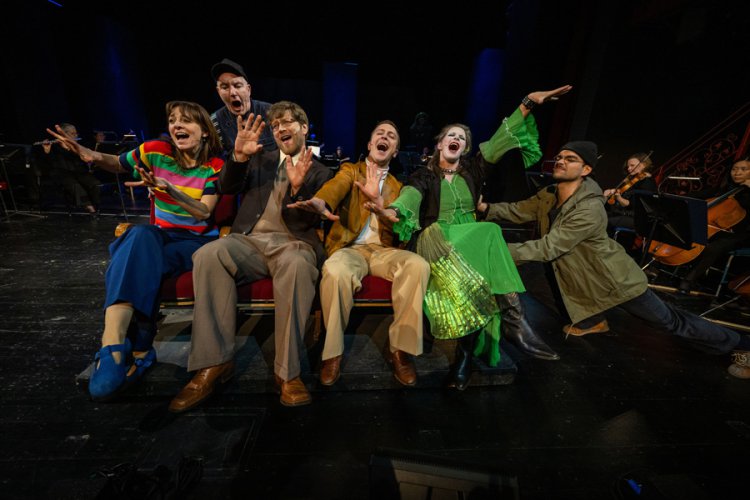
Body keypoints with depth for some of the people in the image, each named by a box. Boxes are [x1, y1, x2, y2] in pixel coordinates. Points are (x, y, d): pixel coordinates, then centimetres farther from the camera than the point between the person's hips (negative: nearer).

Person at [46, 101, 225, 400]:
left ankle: (117, 350, -18)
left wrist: (170, 190, -27)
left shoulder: (215, 165, -6)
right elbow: (118, 164, 19)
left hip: (199, 240, -2)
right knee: (141, 235, -34)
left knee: (141, 262, -31)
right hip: (161, 235, 2)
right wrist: (93, 156, -3)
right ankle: (127, 348, -41)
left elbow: (204, 213, -13)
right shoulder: (156, 150, 1)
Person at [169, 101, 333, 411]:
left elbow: (310, 222, 2)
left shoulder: (320, 173, 15)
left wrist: (298, 187, -17)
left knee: (297, 265, -38)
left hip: (292, 243, -3)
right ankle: (215, 362, -19)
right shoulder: (260, 160, 25)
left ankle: (287, 370, -25)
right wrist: (240, 156, -8)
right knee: (208, 255, -29)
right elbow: (227, 187, 10)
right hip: (250, 241, 3)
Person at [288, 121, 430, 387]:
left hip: (383, 250, 2)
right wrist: (320, 201, -39)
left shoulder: (398, 186, 19)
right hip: (350, 248, -2)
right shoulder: (350, 169, 14)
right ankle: (333, 351, -13)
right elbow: (337, 185, -12)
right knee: (335, 272, -36)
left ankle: (401, 349, -14)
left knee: (418, 265, -29)